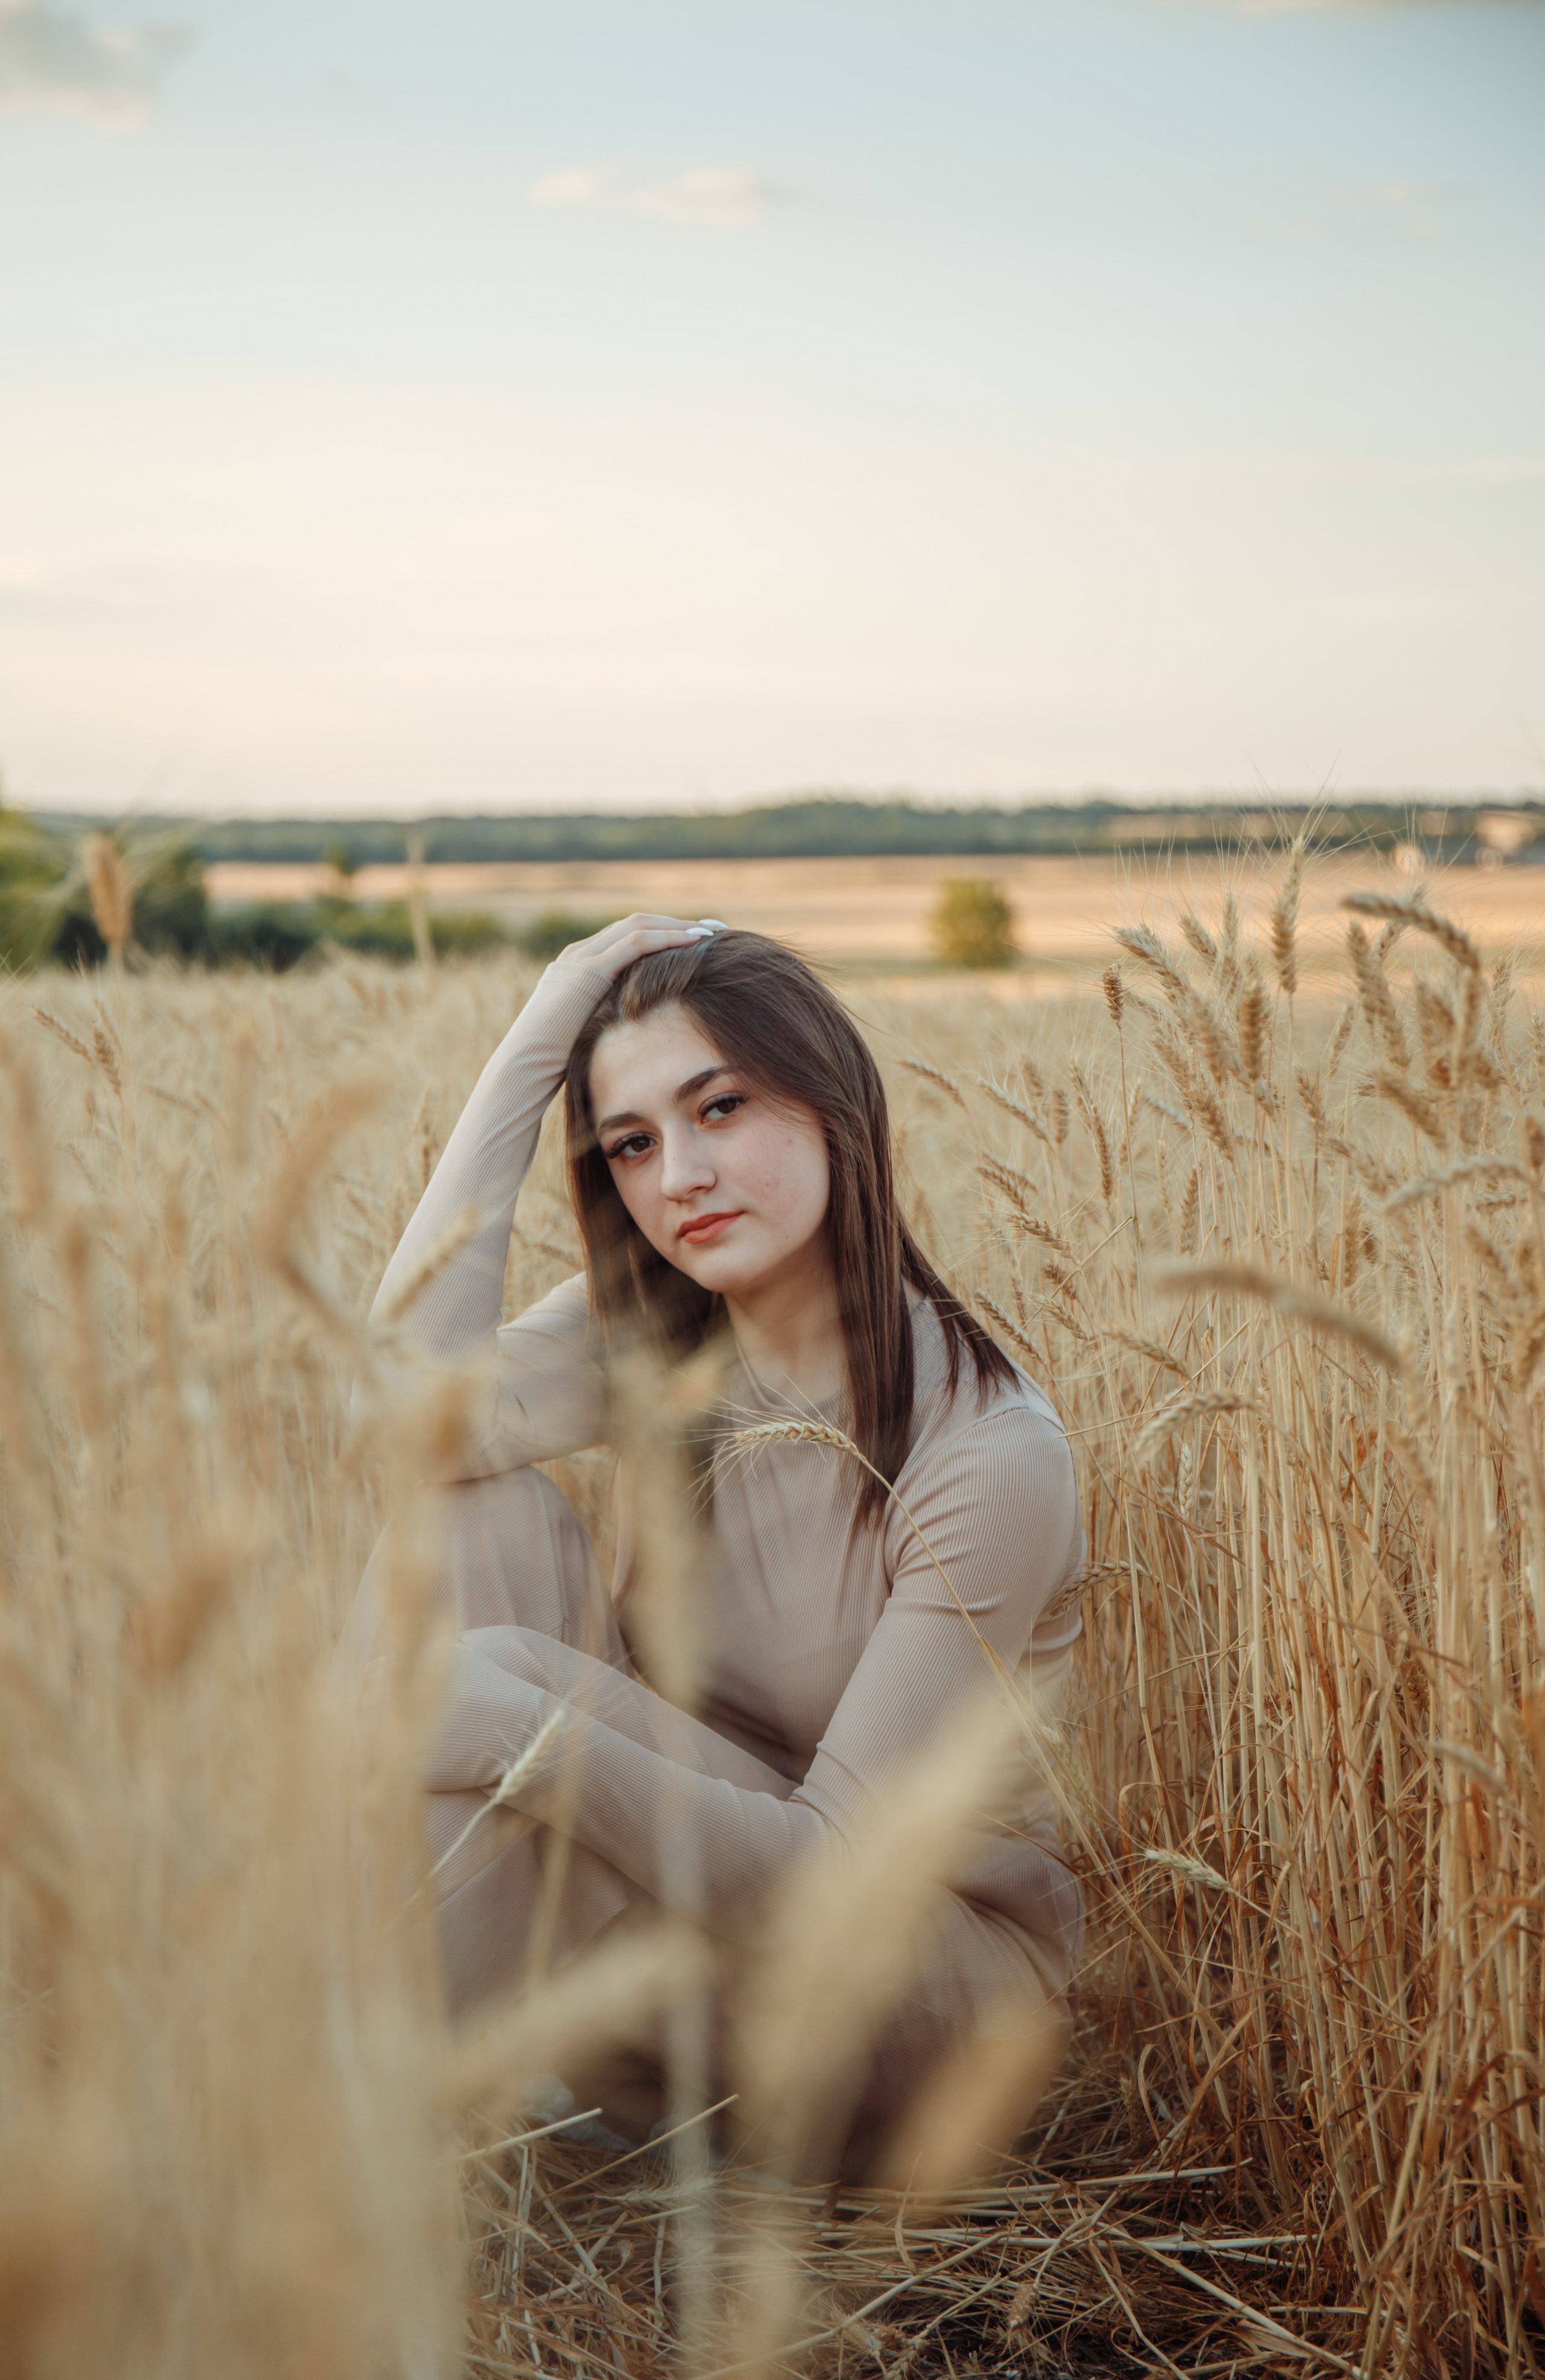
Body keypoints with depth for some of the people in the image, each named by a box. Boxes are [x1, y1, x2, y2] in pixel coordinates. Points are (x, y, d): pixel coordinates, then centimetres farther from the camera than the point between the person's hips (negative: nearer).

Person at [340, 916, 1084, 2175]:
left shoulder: (990, 1454, -23)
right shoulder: (653, 1339, -4)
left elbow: (834, 1870, -26)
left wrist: (520, 1729, -40)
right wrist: (531, 1048, -22)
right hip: (683, 1873, 6)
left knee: (515, 1680, -30)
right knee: (479, 1503, -18)